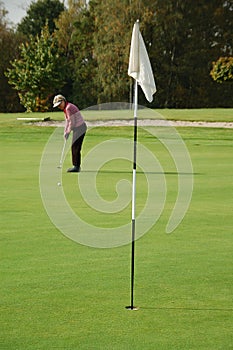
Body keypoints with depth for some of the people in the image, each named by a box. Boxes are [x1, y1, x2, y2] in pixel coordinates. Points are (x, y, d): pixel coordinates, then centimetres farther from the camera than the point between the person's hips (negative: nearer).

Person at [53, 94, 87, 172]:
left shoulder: (69, 108, -19)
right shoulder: (66, 108, 13)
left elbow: (72, 123, -18)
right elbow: (68, 121, 19)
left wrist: (68, 133, -6)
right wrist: (65, 132, 12)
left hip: (80, 128, -10)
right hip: (78, 128, 10)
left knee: (76, 148, -8)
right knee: (74, 148, 15)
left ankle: (76, 167, -6)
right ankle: (76, 166, 20)